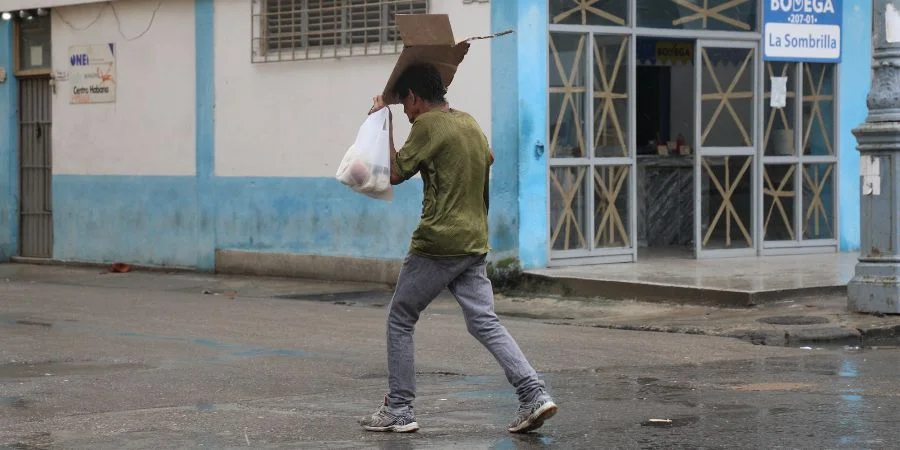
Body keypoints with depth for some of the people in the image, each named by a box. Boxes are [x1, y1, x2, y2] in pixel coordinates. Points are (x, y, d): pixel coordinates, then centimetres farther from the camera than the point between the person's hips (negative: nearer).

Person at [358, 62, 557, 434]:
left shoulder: (428, 125, -10)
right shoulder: (469, 122, 14)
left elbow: (395, 174, -7)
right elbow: (489, 159, 33)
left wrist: (384, 125, 1)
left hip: (437, 244, -7)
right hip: (475, 244, 7)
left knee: (400, 321, 7)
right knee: (485, 323, 4)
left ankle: (399, 410, 9)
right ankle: (534, 394, -11)